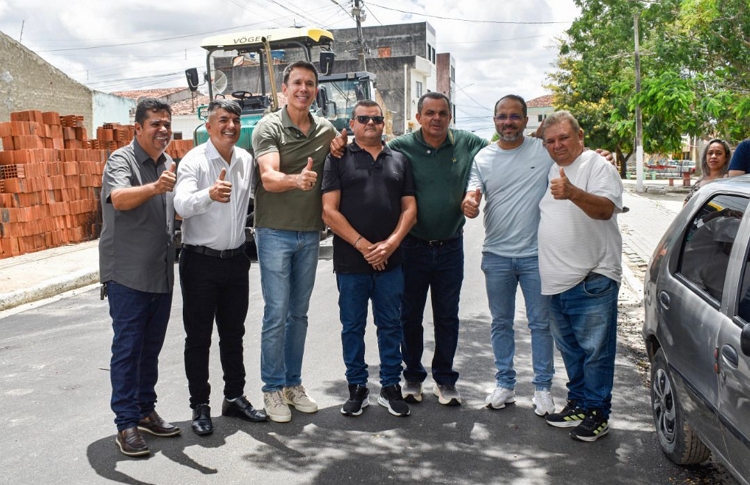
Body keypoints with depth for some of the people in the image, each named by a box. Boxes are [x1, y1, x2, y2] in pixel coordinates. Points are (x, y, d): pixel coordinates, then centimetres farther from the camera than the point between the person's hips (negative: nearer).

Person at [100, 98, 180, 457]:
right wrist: (154, 187, -48)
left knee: (151, 347, 14)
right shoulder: (122, 159, -9)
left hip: (161, 274, 7)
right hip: (127, 275, -7)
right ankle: (126, 424, 5)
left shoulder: (168, 164, 13)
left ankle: (146, 411, 25)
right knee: (128, 349, -2)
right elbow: (119, 199, -29)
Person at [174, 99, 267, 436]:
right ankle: (200, 407, 15)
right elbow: (181, 204, -30)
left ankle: (234, 397, 28)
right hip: (200, 260, -5)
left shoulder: (246, 160, 7)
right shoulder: (194, 161, -12)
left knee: (233, 333, 15)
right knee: (198, 338, 4)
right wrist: (209, 194, -48)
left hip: (236, 259, 6)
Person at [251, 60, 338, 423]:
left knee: (299, 313, 12)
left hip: (310, 233, 5)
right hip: (275, 232, -5)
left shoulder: (327, 130, 8)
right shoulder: (269, 127, -7)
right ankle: (273, 389, 11)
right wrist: (296, 180, -42)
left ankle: (293, 383, 24)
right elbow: (269, 178, -22)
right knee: (277, 314, -2)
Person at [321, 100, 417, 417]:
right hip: (350, 261, -2)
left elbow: (409, 208, 8)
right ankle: (357, 388, 21)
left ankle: (391, 387, 22)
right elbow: (329, 211, -5)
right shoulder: (338, 160, 3)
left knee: (390, 326, 9)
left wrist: (391, 243, -8)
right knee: (352, 327, 7)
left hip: (391, 260, 2)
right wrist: (363, 245, -12)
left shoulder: (398, 161, 12)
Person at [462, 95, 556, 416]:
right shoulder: (483, 157, 4)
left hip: (536, 253, -2)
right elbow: (472, 194, -4)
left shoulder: (545, 151, -3)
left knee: (540, 323, 7)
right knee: (501, 323, 13)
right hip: (496, 254, 3)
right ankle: (505, 384, 26)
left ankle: (542, 387, 20)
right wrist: (469, 204, -25)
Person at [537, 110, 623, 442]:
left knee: (595, 350, 0)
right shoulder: (551, 171, 16)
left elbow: (605, 208, -27)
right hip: (557, 280, 8)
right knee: (569, 349, 17)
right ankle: (578, 403, 30)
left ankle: (597, 412, 12)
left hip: (593, 279, -8)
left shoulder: (598, 166, -9)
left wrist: (573, 193, -43)